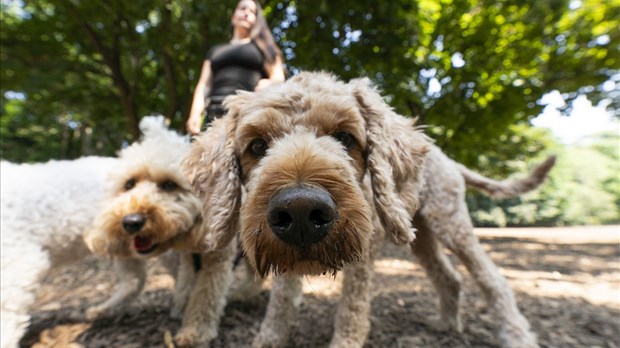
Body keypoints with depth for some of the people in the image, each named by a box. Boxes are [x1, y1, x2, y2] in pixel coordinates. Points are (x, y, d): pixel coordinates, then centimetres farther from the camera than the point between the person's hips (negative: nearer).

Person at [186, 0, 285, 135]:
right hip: (215, 115, 3)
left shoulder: (264, 46, 23)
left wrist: (268, 84, -15)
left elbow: (278, 79, 10)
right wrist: (195, 114, 2)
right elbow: (203, 85, 20)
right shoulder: (215, 50, 30)